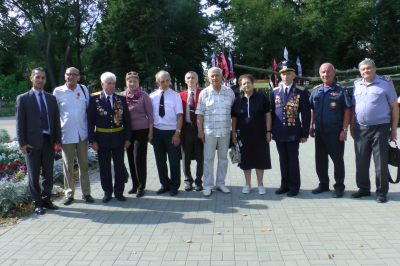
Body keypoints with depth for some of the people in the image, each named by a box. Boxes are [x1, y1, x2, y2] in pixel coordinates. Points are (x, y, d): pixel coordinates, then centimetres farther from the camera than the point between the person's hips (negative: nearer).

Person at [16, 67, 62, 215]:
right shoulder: (23, 98, 2)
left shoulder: (51, 98, 12)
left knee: (48, 173, 10)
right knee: (34, 175, 6)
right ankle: (38, 203, 18)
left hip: (49, 140, 3)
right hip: (33, 141, -3)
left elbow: (56, 120, 11)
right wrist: (22, 142, -8)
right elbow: (20, 122, -1)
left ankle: (46, 199, 24)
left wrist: (58, 139, 3)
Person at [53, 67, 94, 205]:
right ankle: (69, 193, 19)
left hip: (82, 133, 2)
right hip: (66, 134, -1)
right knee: (68, 165, 6)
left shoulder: (84, 89, 4)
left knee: (84, 164, 8)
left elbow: (89, 109, 12)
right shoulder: (58, 91, -1)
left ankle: (86, 192, 19)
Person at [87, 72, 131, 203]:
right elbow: (90, 120, -2)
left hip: (118, 137, 2)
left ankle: (119, 192, 23)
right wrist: (92, 140, -8)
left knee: (119, 166, 8)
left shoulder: (121, 98, 3)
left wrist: (127, 138, 0)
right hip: (102, 137, -1)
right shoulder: (94, 98, -2)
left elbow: (127, 120, 5)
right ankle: (107, 192, 23)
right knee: (104, 167, 8)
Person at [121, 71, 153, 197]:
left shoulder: (143, 95, -3)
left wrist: (150, 132, -5)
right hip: (127, 131, 4)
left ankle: (141, 186, 8)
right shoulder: (122, 96, 5)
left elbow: (150, 114, -1)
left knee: (139, 158, -4)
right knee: (131, 159, 9)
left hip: (141, 131, -4)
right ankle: (134, 185, 22)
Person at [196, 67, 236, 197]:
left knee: (223, 158, 11)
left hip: (225, 131, 2)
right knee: (208, 158, 3)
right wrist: (200, 131, -5)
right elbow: (200, 114, 1)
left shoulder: (229, 92, 5)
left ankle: (221, 183, 24)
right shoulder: (204, 93, 1)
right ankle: (208, 186, 13)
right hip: (209, 131, -2)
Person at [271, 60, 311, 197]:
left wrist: (305, 134, -5)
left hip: (293, 132, -3)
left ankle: (294, 186, 17)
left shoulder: (301, 92, -1)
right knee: (283, 159, 11)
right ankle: (285, 184, 23)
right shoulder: (275, 92, 8)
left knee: (293, 159, 4)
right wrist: (270, 131, 8)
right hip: (279, 133, 3)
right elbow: (271, 112, 11)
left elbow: (306, 114, -1)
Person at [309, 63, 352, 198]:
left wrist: (344, 129, -11)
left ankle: (339, 187, 16)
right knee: (320, 159, 12)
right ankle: (323, 184, 27)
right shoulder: (315, 90, 9)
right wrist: (311, 126, 11)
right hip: (319, 131, 5)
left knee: (337, 159, 4)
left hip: (335, 132, -5)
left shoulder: (341, 90, -4)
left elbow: (347, 110, -5)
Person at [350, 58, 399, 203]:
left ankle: (381, 192, 13)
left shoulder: (386, 83, 1)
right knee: (361, 161, 8)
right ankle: (363, 188, 23)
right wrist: (352, 126, 11)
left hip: (380, 127, -4)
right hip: (360, 129, 4)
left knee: (381, 161, 0)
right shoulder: (357, 85, 12)